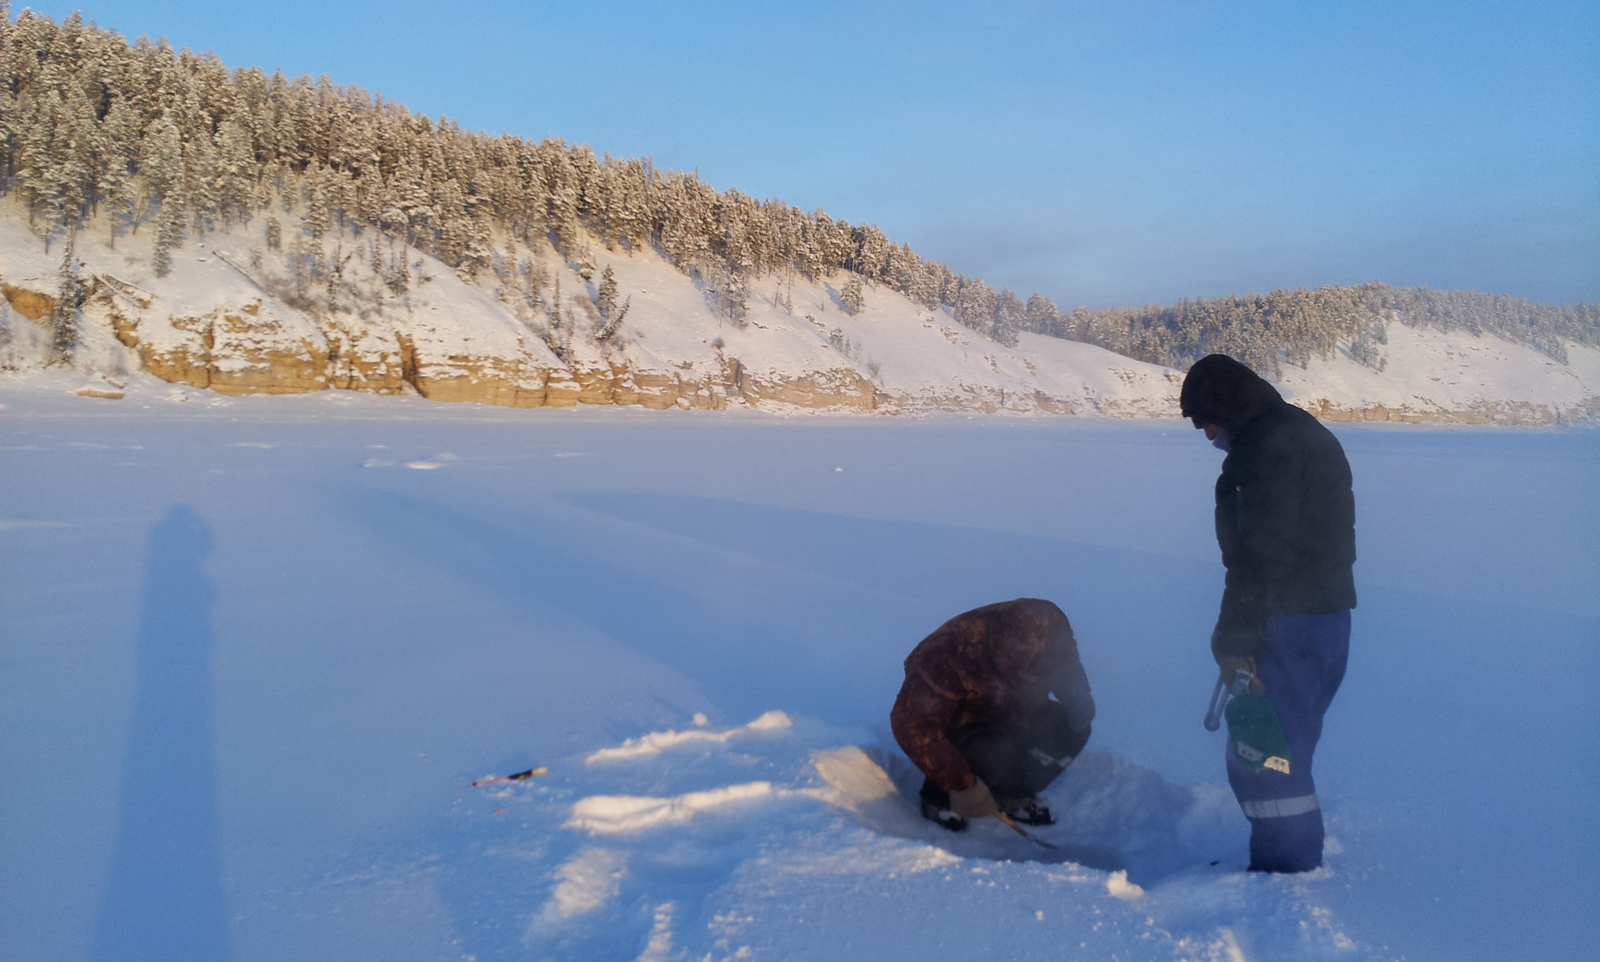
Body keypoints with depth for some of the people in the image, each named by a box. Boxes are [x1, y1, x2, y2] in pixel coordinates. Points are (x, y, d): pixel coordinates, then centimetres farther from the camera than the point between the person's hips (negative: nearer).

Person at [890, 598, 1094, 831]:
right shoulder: (949, 656, -38)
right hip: (955, 726, -6)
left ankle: (1013, 794, 4)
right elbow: (913, 724, -36)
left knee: (1070, 728, -15)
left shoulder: (1050, 637, -20)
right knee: (994, 751, -34)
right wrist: (962, 784, -33)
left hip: (1010, 719, 6)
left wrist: (1080, 699, -19)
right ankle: (939, 799, -6)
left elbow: (1069, 672, 4)